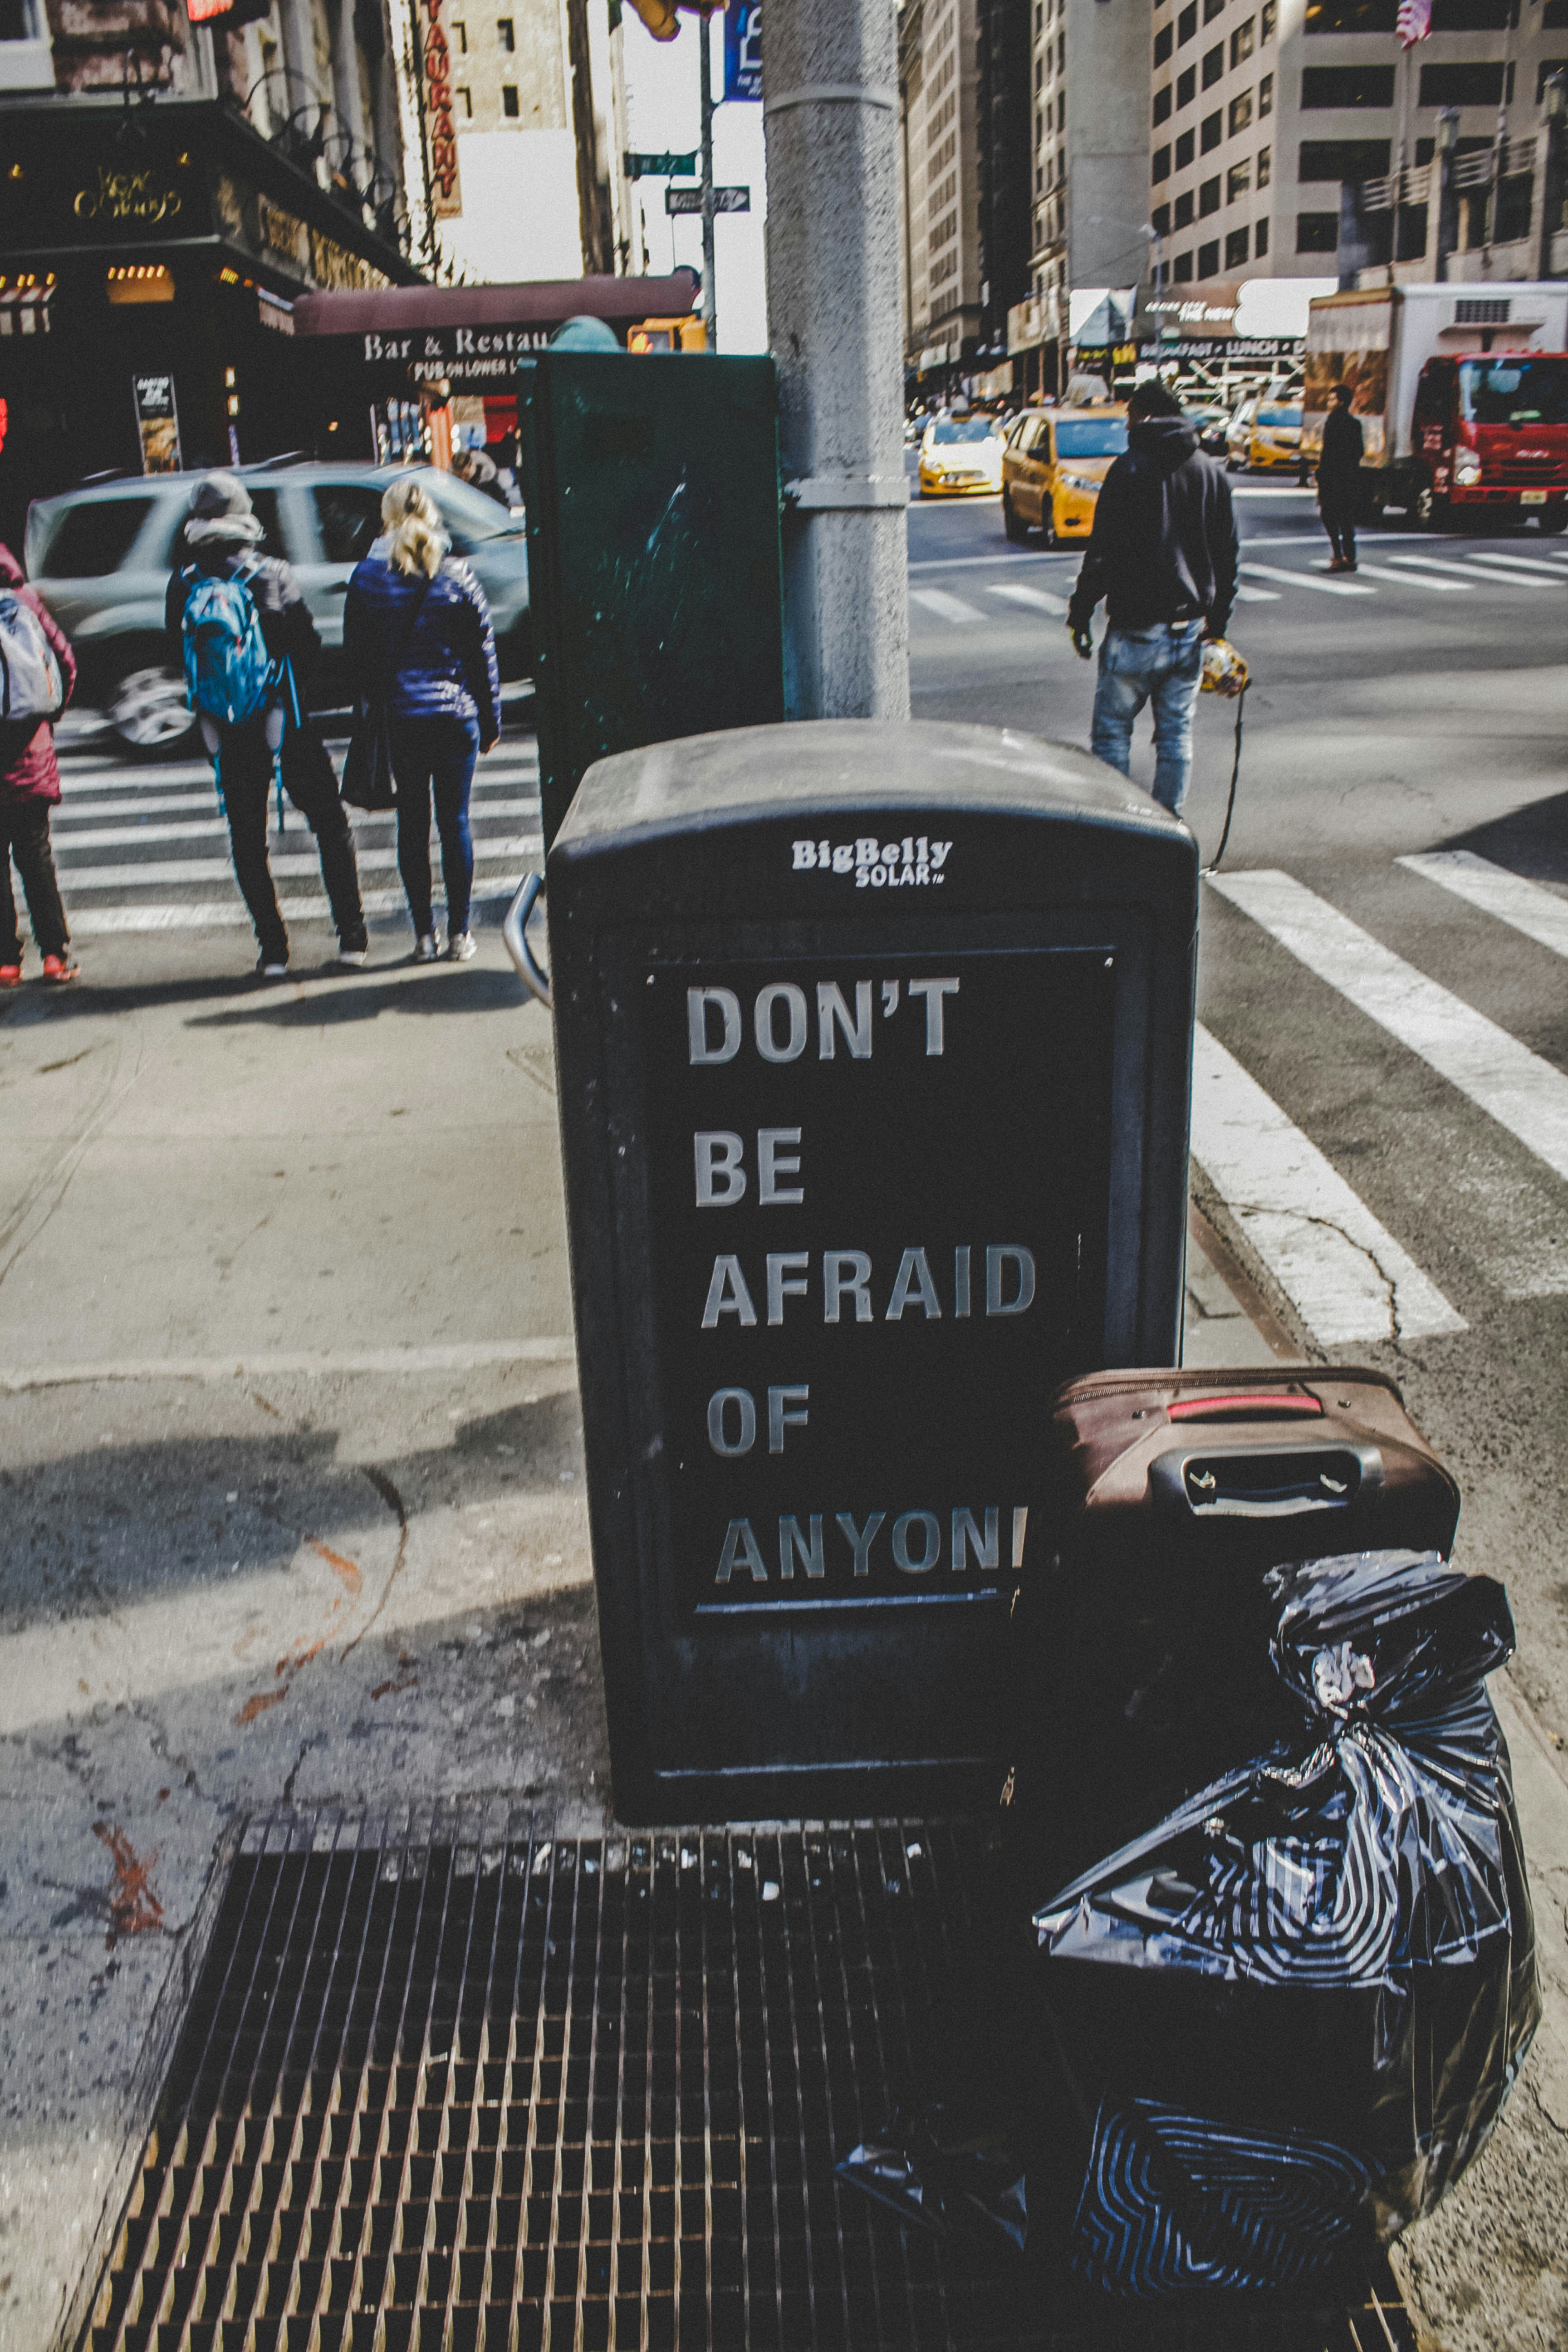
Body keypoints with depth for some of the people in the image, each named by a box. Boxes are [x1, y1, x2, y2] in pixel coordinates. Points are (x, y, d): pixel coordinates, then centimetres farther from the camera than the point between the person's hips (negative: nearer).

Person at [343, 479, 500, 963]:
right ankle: (459, 934, 9)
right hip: (455, 715, 0)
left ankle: (424, 935, 10)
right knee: (455, 822, 6)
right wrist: (490, 722, 8)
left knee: (412, 823, 9)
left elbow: (355, 655, 2)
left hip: (399, 718, 1)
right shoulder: (457, 578, -3)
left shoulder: (366, 578, -2)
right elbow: (483, 655, 1)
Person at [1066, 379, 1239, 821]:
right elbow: (1227, 556, 13)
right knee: (1177, 732, 12)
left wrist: (1080, 614, -4)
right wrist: (1217, 619, 21)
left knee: (1111, 729, 6)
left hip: (1136, 629, -5)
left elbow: (1103, 552, -11)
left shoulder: (1130, 469, -8)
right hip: (1190, 628, 5)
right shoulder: (1212, 472, 9)